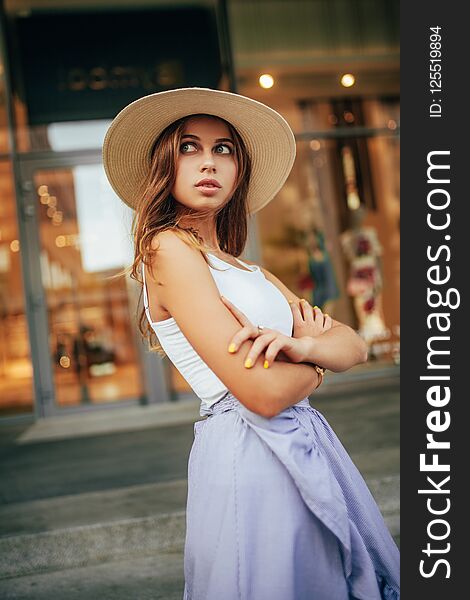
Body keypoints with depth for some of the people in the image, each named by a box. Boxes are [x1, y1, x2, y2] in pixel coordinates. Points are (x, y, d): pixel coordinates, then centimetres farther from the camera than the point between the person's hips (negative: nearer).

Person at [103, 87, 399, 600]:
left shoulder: (250, 272, 14)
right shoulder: (169, 249, -12)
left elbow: (354, 345, 7)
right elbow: (264, 392, -20)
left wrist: (299, 344, -15)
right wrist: (314, 353, 1)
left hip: (306, 448, 8)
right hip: (248, 455, -8)